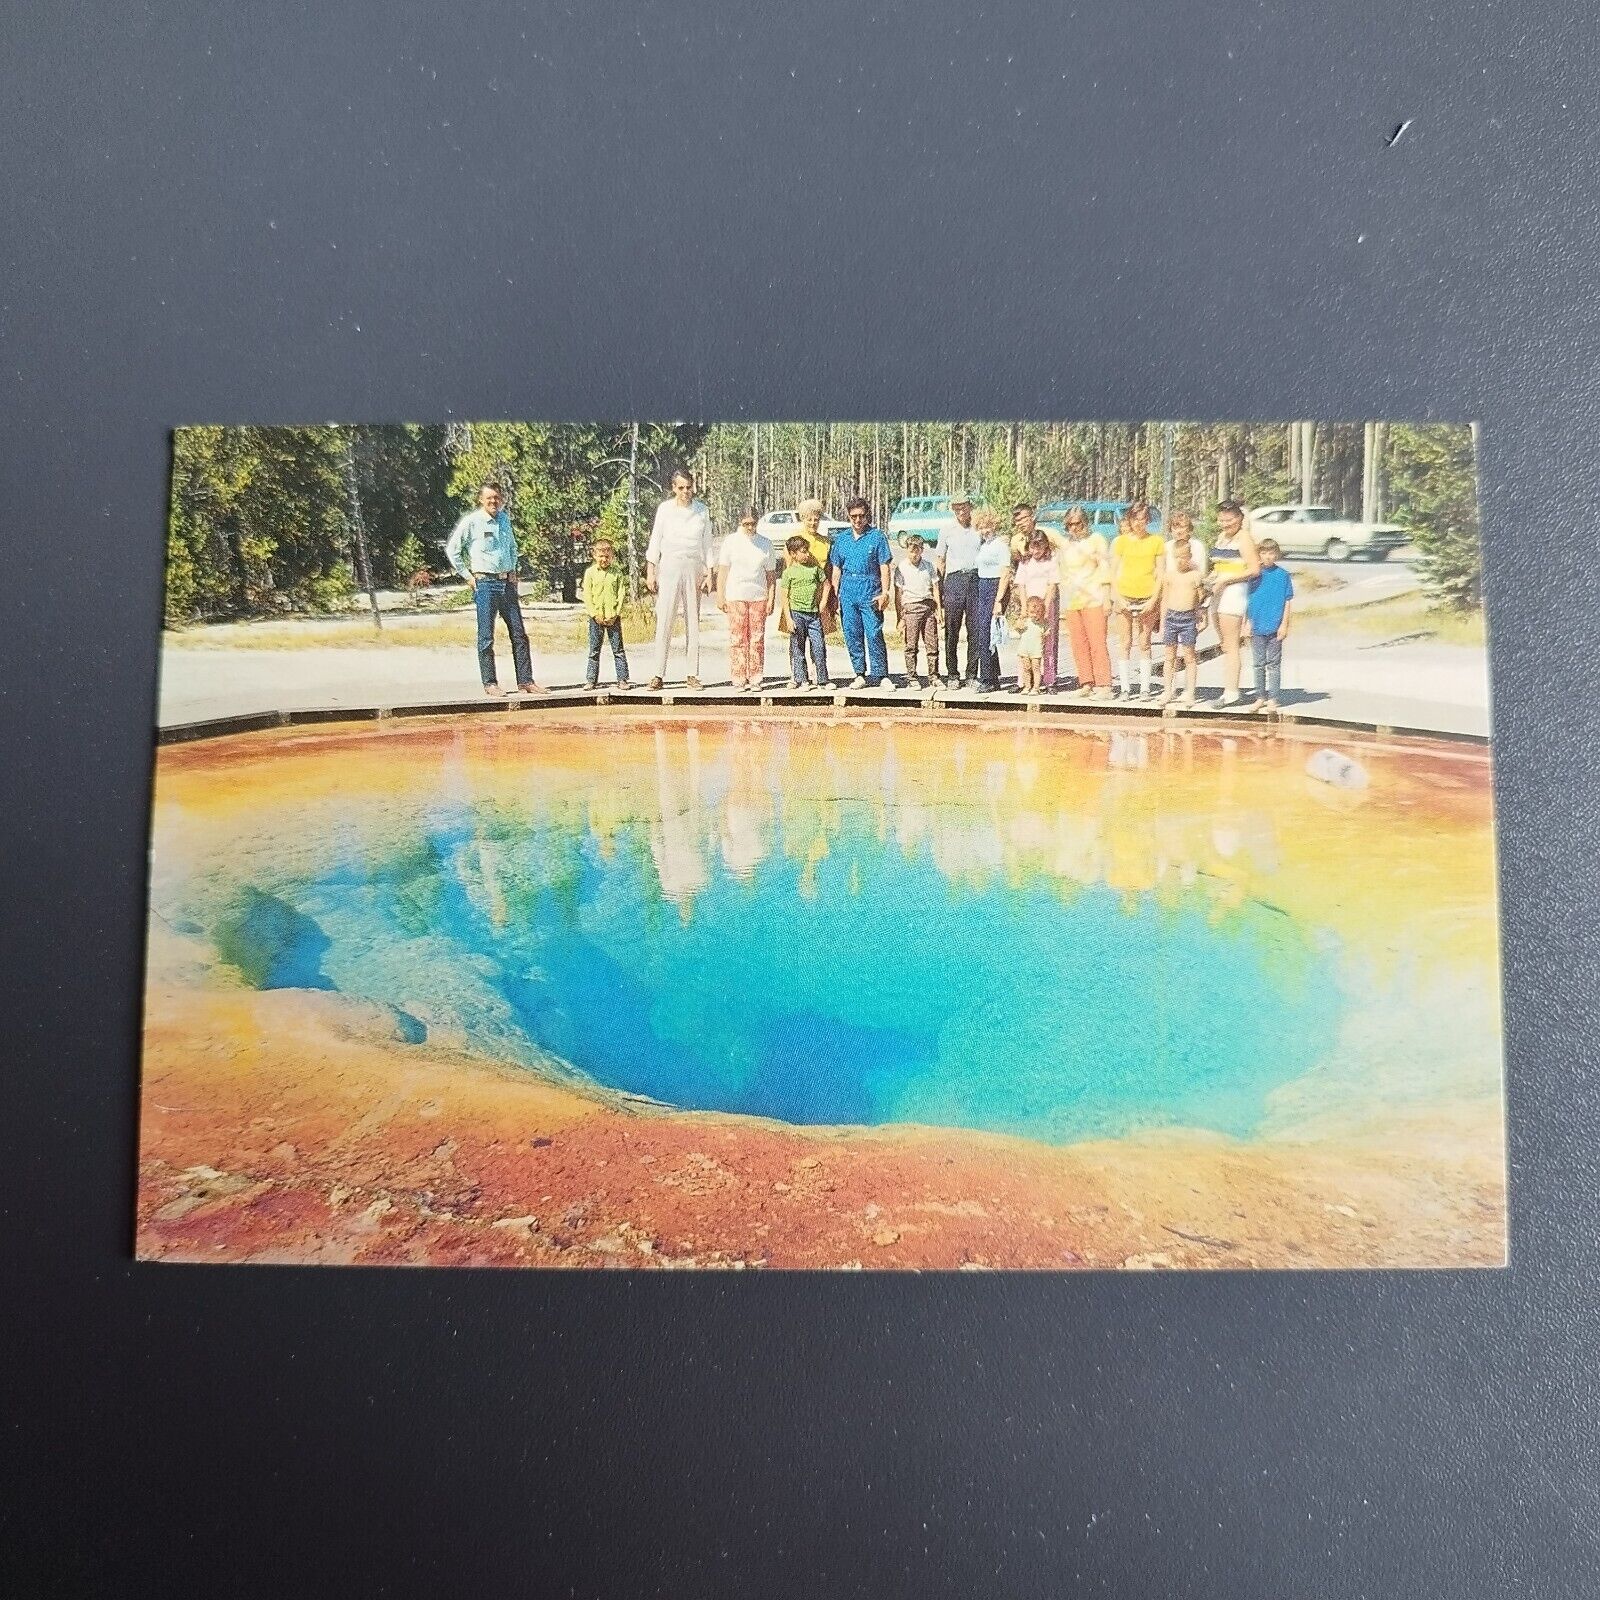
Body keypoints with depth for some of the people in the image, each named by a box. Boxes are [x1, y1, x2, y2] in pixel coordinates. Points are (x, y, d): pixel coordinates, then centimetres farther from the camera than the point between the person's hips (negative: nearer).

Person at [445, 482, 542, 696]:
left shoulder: (504, 519, 11)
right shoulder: (472, 522, -6)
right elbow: (452, 550, -2)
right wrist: (468, 576, -3)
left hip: (507, 582, 6)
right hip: (485, 583, -6)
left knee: (519, 633, 4)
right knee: (486, 636, -1)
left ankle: (525, 681, 8)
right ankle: (490, 683, 5)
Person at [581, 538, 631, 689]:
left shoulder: (617, 572, 3)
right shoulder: (590, 572, 3)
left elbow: (622, 594, 0)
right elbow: (587, 596, 0)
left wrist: (615, 614, -9)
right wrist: (595, 614, -9)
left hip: (613, 617, 0)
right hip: (596, 618, 0)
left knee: (618, 650, 2)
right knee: (594, 651, 6)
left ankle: (622, 679, 4)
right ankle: (591, 679, 12)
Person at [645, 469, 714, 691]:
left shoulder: (702, 510, 6)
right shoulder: (665, 508, 0)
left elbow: (707, 544, 10)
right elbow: (655, 540, 3)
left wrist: (709, 572, 4)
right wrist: (650, 572, -1)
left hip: (693, 567, 2)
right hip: (669, 566, -2)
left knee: (693, 622, 3)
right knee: (664, 621, -7)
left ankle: (693, 674, 7)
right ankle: (659, 674, -6)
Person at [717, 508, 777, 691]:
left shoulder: (765, 543, 7)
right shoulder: (731, 541, 3)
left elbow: (771, 574, 9)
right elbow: (722, 570, 4)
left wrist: (771, 599, 3)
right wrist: (720, 597, 0)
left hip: (758, 597, 1)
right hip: (735, 597, -1)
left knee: (757, 639, 1)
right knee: (737, 639, -2)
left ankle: (755, 679, 7)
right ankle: (739, 679, 2)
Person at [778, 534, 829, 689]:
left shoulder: (815, 567, 6)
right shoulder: (789, 572, -3)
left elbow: (826, 583, 19)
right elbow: (784, 596, -4)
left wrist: (822, 603, 10)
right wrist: (788, 618, -10)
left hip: (814, 613, 3)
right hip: (796, 613, -3)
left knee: (819, 647, 1)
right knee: (798, 649, 3)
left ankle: (822, 680, 9)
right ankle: (801, 680, 11)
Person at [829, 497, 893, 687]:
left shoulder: (876, 536, 2)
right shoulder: (841, 538, 13)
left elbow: (884, 567, 0)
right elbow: (836, 570, 15)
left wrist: (884, 592, -8)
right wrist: (835, 595, 10)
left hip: (870, 591, -4)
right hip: (847, 590, 4)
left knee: (874, 634, -7)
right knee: (852, 635, 6)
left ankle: (879, 674, 0)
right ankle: (860, 674, 15)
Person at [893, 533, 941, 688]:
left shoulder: (928, 565, 10)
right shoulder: (901, 567, 2)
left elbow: (935, 588, 14)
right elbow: (898, 595, 2)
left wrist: (938, 610, 7)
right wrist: (900, 618, -2)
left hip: (929, 606, 2)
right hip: (911, 607, -2)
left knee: (932, 644, 1)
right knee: (911, 645, -2)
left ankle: (934, 676, 8)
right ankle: (911, 677, 6)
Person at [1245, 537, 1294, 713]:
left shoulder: (1283, 575, -1)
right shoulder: (1254, 575, 3)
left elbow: (1287, 601, 0)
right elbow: (1247, 600, 7)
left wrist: (1284, 624, -5)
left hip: (1275, 628, -2)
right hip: (1257, 627, 2)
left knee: (1274, 664, 4)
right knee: (1259, 664, 10)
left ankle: (1273, 699, 10)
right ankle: (1260, 697, 19)